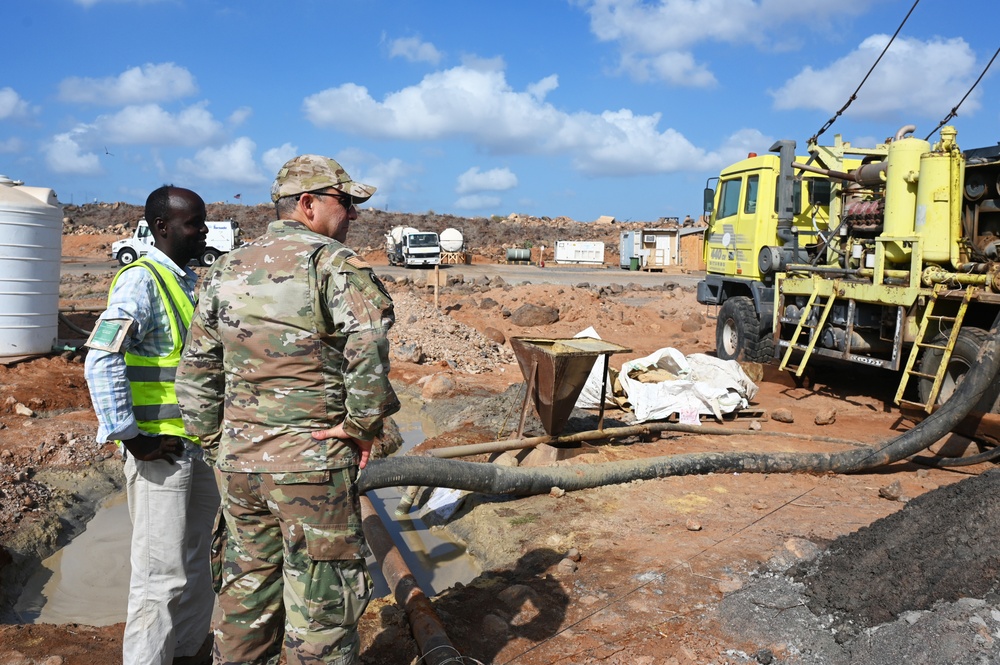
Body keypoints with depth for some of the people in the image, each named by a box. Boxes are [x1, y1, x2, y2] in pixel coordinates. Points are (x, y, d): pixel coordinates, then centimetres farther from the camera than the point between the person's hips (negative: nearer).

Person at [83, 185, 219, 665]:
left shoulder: (189, 281, 12)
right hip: (160, 450, -9)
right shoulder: (142, 281, -15)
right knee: (162, 573, -1)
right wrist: (131, 438, -22)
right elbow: (101, 360, -25)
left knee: (196, 562, 21)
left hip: (198, 446, 9)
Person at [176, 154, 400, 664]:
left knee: (245, 595, 20)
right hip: (312, 463, -6)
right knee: (320, 604, 5)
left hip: (238, 462, 7)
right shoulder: (333, 263, -9)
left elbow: (197, 365, 14)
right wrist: (364, 423, -17)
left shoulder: (228, 269, 12)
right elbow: (370, 338, -27)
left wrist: (214, 433, 18)